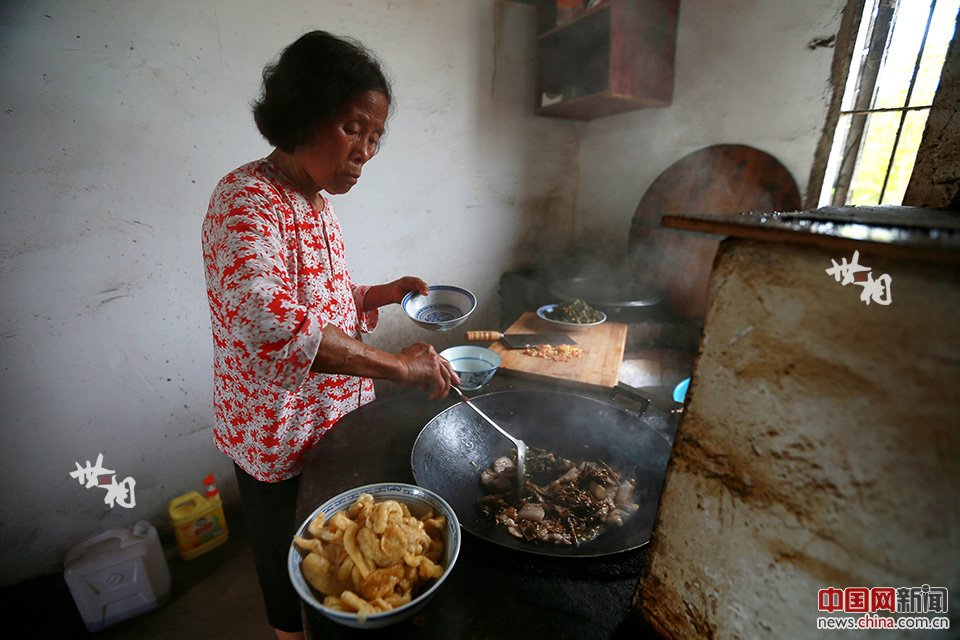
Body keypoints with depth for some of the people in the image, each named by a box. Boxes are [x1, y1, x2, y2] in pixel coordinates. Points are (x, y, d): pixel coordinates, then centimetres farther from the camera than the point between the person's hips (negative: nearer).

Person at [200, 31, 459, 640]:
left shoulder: (315, 200, 5)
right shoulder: (247, 199, -23)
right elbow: (264, 318, -41)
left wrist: (383, 293, 0)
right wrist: (396, 364, -41)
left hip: (334, 419, 8)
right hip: (282, 436, -8)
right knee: (296, 576, 20)